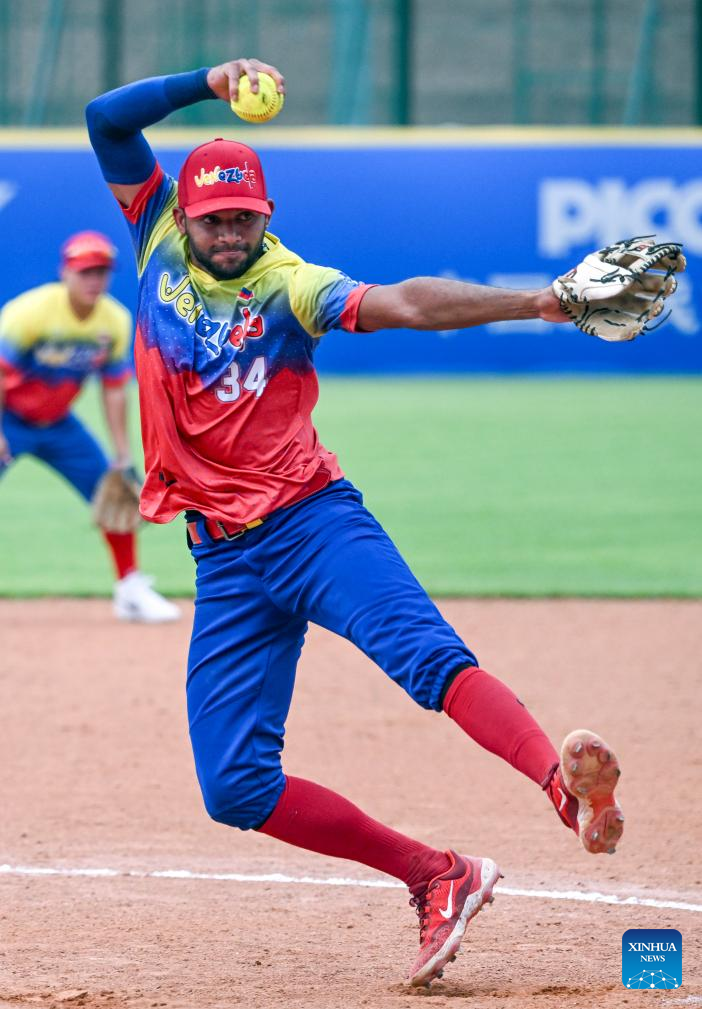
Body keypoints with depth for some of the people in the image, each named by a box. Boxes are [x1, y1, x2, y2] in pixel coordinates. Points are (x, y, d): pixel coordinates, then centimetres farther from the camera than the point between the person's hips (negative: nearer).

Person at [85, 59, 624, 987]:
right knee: (236, 787, -6)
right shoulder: (160, 234, 8)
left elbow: (405, 303, -19)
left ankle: (566, 785, -54)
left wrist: (533, 303, -34)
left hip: (312, 520, -4)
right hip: (225, 559, 5)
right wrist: (211, 82, -9)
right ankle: (437, 879, 0)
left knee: (425, 652, -31)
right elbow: (107, 120, 2)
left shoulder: (289, 287, -4)